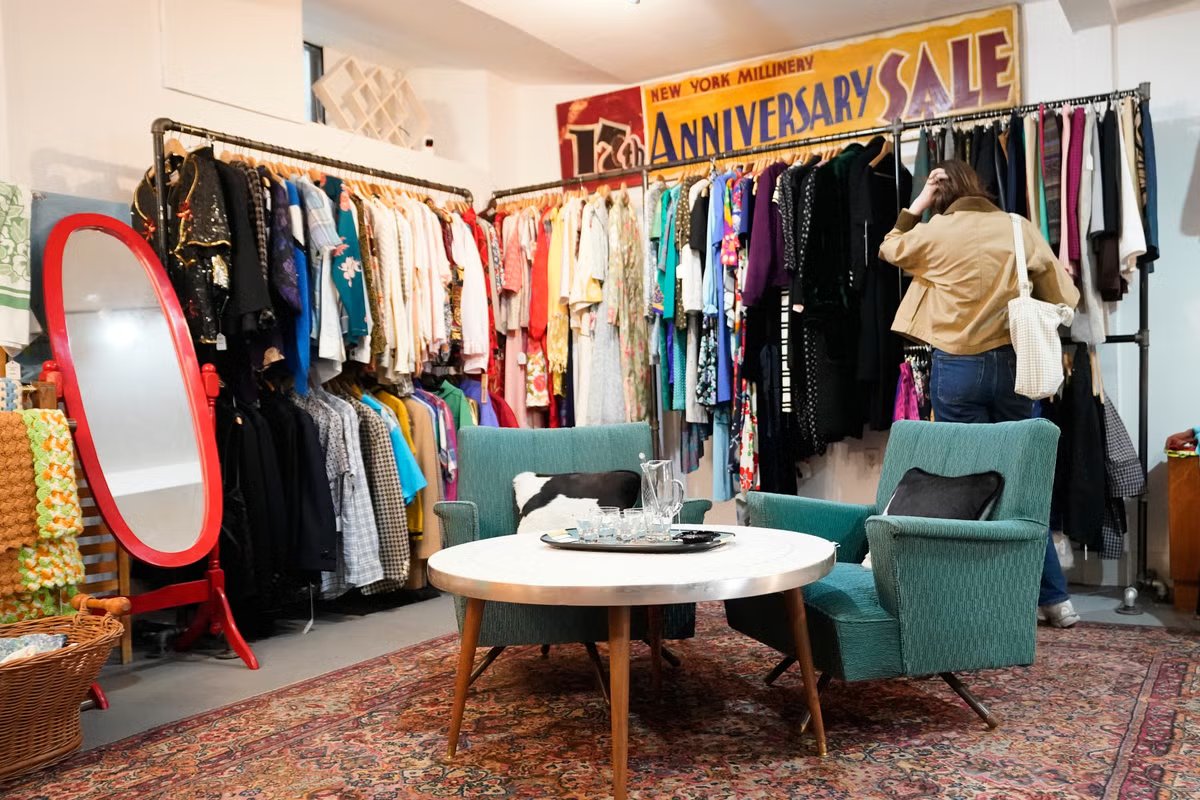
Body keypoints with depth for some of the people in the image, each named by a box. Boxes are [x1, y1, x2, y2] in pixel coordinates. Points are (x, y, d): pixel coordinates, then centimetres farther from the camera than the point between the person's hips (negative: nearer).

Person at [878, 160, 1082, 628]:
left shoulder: (933, 232, -4)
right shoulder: (1020, 228, 0)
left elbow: (890, 249, 18)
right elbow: (1064, 297, 6)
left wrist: (918, 203, 18)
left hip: (956, 368, -2)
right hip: (1013, 363, 2)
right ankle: (1054, 597, 15)